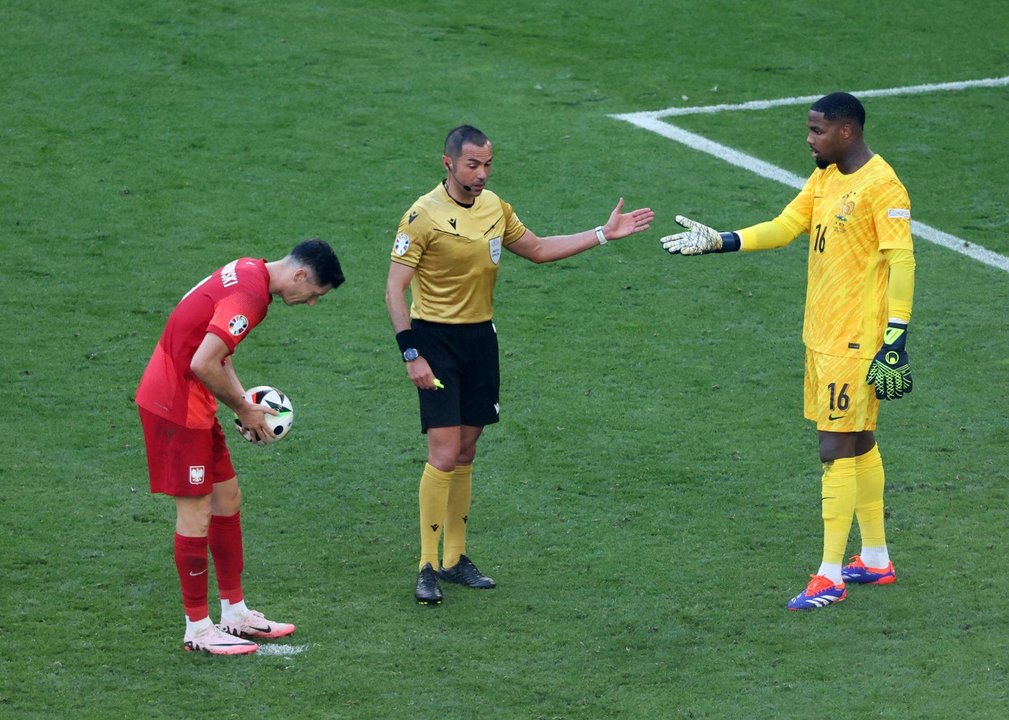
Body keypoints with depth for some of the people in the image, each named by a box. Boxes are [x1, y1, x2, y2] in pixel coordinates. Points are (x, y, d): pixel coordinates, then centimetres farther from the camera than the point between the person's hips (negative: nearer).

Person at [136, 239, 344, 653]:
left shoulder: (249, 273, 8)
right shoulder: (249, 296, -24)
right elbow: (202, 364, -28)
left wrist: (243, 399, 7)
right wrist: (243, 409, -13)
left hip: (191, 403, 10)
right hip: (175, 406, -10)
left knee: (227, 499, 15)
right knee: (196, 513, -3)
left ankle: (235, 613, 23)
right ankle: (198, 629, 6)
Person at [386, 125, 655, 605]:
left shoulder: (494, 207, 6)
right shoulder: (424, 215, -14)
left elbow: (537, 250, 20)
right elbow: (395, 287, -13)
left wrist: (603, 235, 15)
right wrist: (411, 355, -18)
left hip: (481, 338, 6)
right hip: (436, 339, -6)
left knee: (465, 453, 11)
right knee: (444, 454, -12)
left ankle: (455, 559, 20)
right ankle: (428, 567, -6)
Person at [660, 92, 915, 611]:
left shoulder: (882, 187, -16)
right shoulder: (824, 180, 12)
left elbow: (902, 262, -18)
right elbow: (784, 228, 12)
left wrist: (896, 337, -21)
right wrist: (718, 242, 0)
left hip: (857, 343, -9)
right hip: (821, 336, 9)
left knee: (838, 450, -8)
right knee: (858, 445, 15)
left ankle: (831, 577, -5)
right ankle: (875, 561, 24)